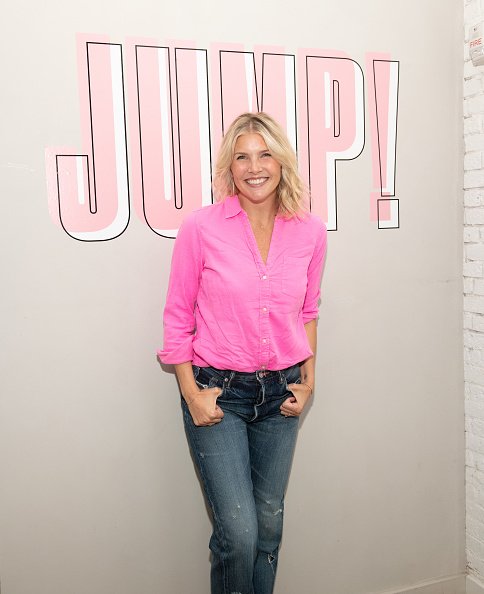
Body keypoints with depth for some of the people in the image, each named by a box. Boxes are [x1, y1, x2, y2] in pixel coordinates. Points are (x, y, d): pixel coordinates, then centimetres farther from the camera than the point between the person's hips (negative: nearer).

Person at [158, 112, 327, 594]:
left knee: (269, 524, 15)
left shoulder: (310, 231, -1)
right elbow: (177, 318, -3)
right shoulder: (201, 228, -10)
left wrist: (308, 380, 6)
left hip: (280, 393, 4)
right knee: (238, 532, -4)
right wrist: (191, 393, -8)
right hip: (218, 392, -3)